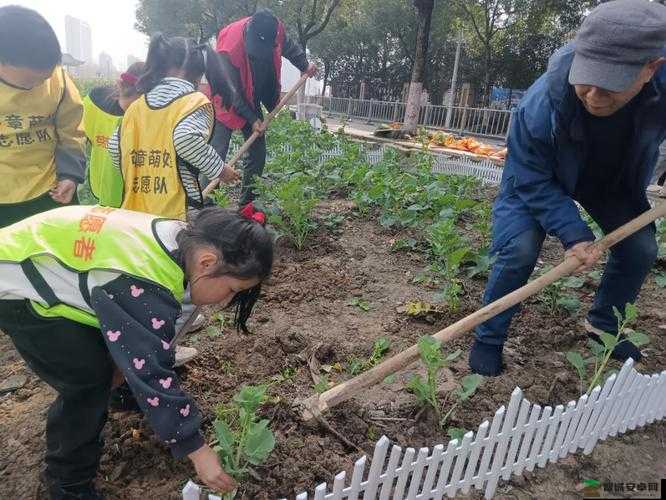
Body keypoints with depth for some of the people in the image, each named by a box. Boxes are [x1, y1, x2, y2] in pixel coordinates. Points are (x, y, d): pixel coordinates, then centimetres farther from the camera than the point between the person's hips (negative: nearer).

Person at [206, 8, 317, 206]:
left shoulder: (275, 29, -17)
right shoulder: (230, 47, -32)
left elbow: (288, 46, 9)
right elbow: (232, 92, -24)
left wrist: (304, 65, 4)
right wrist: (252, 119, -22)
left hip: (252, 102, 6)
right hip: (228, 102, -6)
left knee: (258, 153, 5)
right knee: (217, 153, -13)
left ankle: (247, 202, 16)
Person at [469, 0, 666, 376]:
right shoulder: (540, 105, -41)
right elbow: (532, 182, -28)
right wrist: (575, 234, -33)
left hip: (614, 179, 4)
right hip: (541, 178, -4)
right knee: (520, 250, -22)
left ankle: (604, 325, 27)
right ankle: (489, 338, -1)